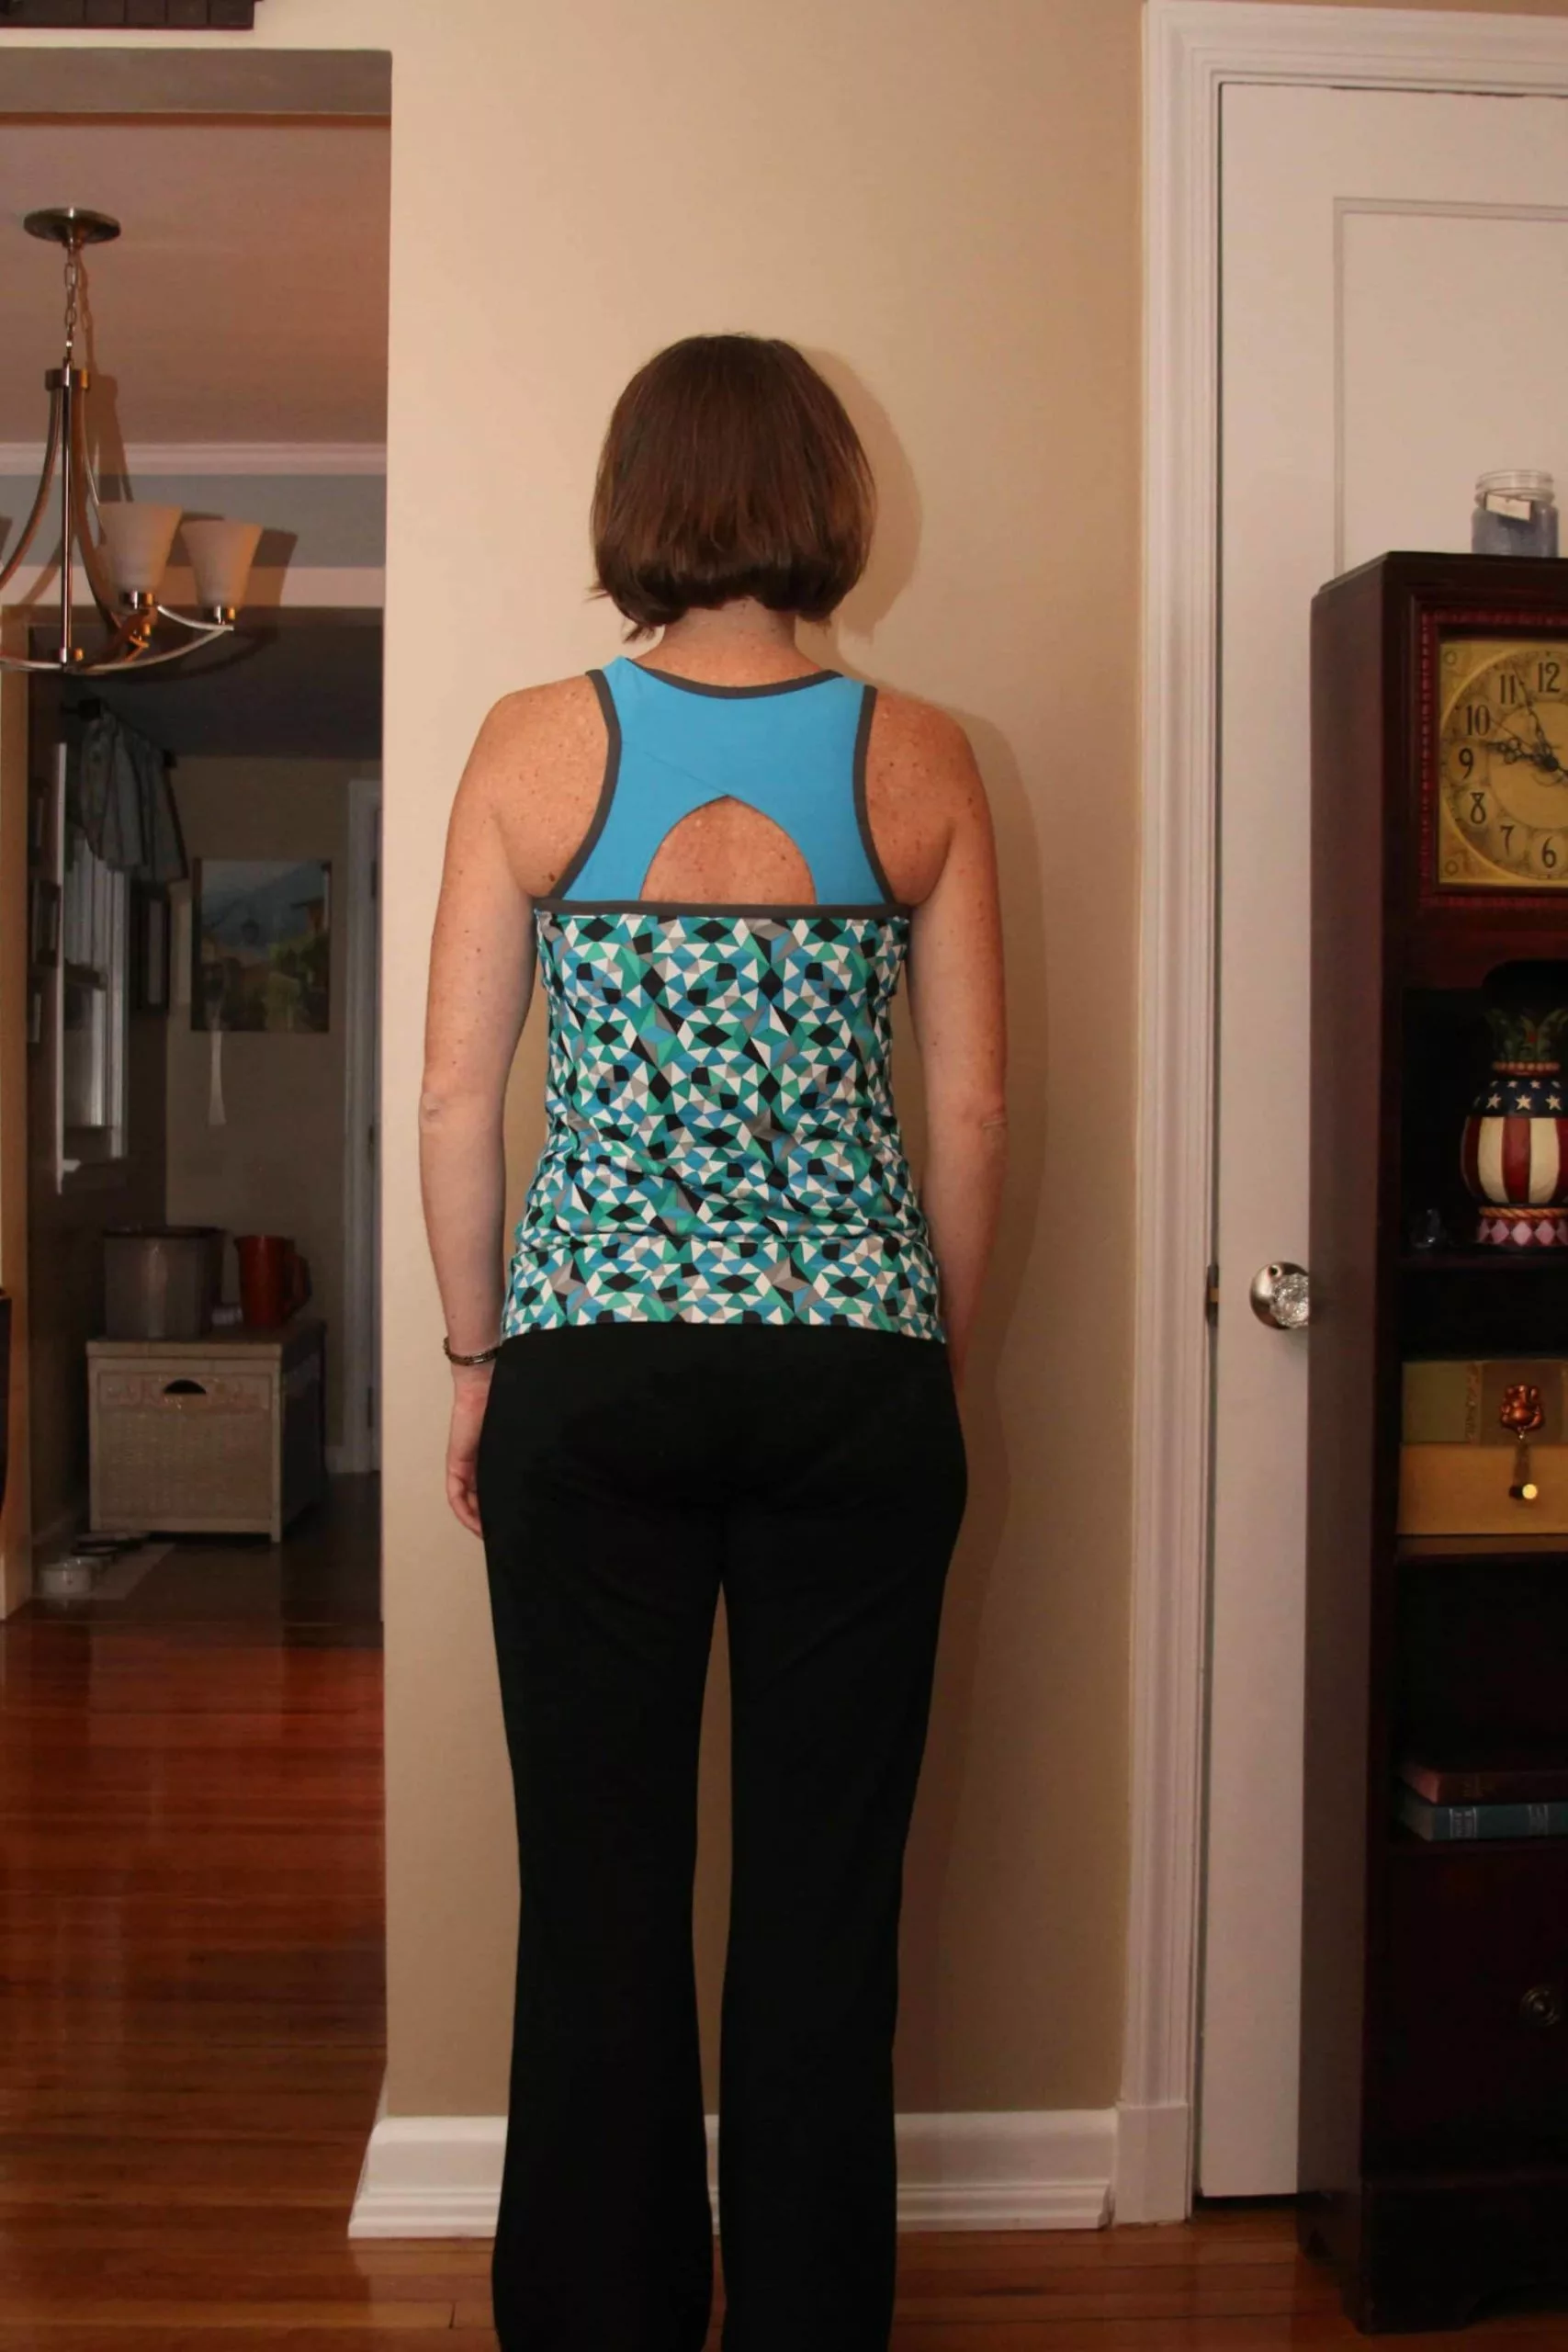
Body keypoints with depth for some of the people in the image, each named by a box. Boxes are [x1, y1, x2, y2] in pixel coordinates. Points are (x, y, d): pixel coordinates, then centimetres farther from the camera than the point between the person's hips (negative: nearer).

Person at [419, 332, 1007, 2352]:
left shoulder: (534, 746, -1)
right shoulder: (918, 759, 0)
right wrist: (940, 1364, 12)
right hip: (856, 1365, 1)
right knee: (827, 1890, 11)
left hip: (594, 1367, 0)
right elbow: (972, 1107, 1)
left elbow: (455, 1096, -2)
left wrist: (478, 1357, 9)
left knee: (600, 1889, 11)